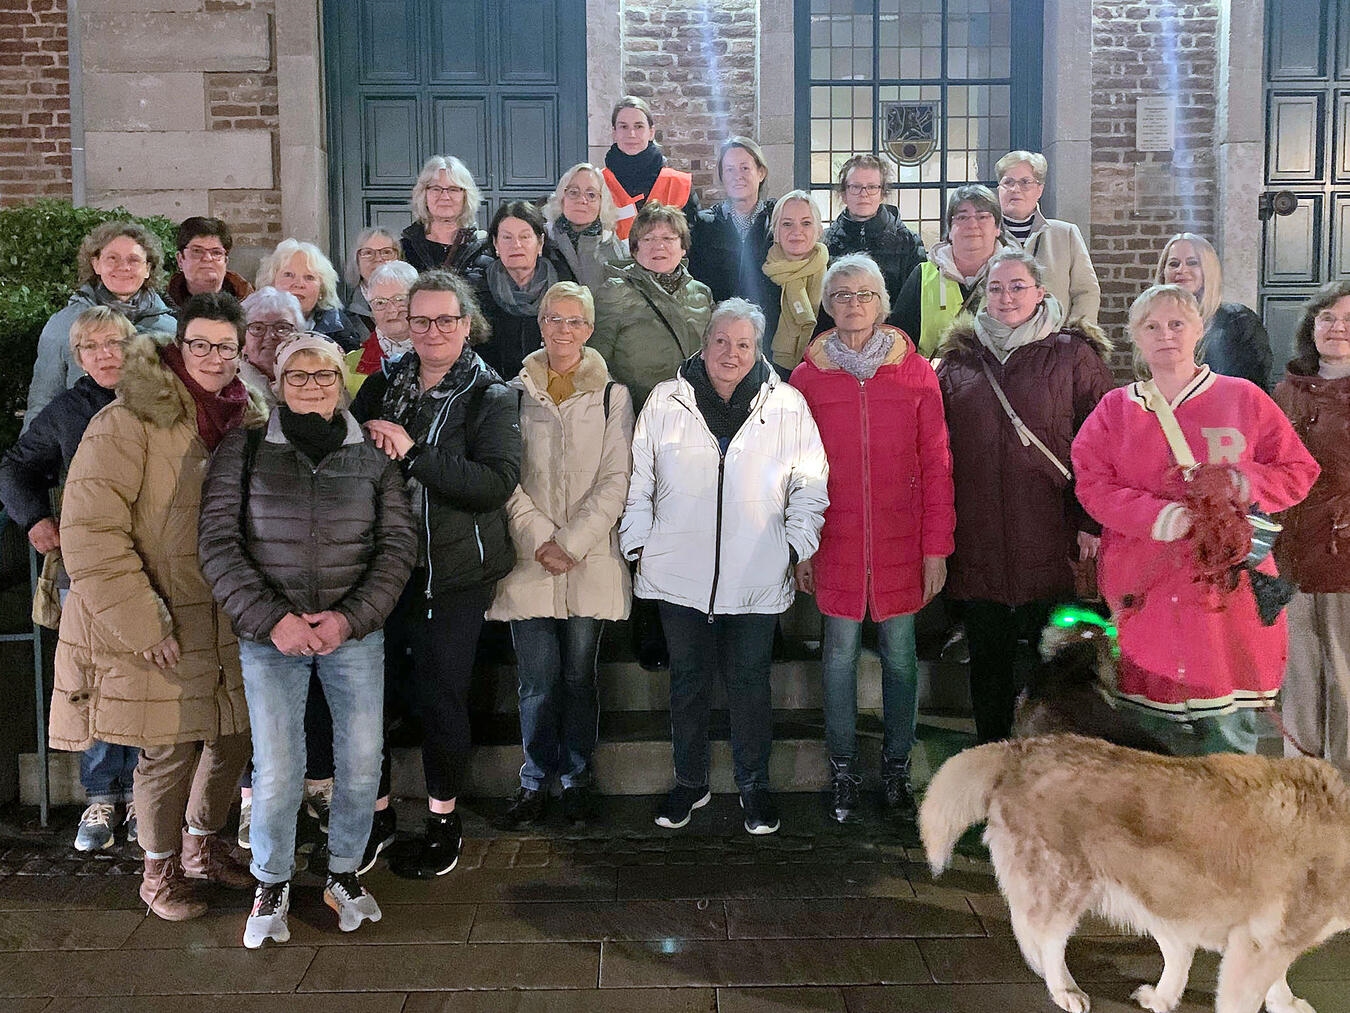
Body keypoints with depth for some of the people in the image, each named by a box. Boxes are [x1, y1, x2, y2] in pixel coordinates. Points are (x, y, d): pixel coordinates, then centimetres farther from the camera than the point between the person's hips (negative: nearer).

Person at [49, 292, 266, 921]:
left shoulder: (245, 419, 8)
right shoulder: (131, 421, -13)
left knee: (232, 737, 14)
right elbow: (89, 532, -17)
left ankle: (203, 845, 39)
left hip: (225, 620, 6)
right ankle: (160, 870, 27)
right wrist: (142, 625, -18)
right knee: (169, 751, 2)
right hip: (158, 626, -6)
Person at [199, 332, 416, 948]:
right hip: (269, 636, -1)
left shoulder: (373, 456, 6)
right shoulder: (243, 450, 3)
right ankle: (271, 885, 22)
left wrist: (350, 617, -8)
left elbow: (398, 545, 4)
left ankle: (343, 874, 27)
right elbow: (219, 544, -2)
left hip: (355, 632, 2)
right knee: (277, 773, -3)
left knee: (362, 764, 2)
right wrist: (271, 619, -12)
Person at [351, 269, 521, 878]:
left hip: (453, 573, -4)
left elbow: (498, 484, -18)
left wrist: (412, 452, -23)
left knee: (442, 694, 5)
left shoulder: (490, 398, -6)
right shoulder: (382, 386, 7)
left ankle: (443, 820, 24)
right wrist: (370, 446, -11)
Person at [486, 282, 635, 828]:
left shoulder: (612, 395, 4)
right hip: (529, 558, 0)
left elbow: (615, 481, -2)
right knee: (538, 681, 1)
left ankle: (577, 778, 22)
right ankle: (535, 780, 17)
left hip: (591, 559, 0)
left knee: (579, 674, 7)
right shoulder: (517, 393, 7)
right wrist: (539, 539, -10)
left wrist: (571, 543, -10)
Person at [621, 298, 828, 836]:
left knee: (749, 682, 8)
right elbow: (640, 479, 8)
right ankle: (690, 782, 29)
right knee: (687, 680, 12)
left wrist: (798, 544, 1)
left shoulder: (788, 405, 3)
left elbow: (810, 484, 7)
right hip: (680, 570, 1)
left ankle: (754, 786, 25)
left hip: (757, 575, -1)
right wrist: (638, 543, 4)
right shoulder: (665, 401, 5)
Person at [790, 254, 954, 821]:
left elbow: (936, 465, 1)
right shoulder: (807, 377, 2)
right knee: (840, 652, 7)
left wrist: (937, 546, -2)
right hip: (835, 543, 0)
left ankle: (896, 767, 24)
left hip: (901, 543, 0)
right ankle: (843, 770, 22)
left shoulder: (916, 373, 1)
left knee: (900, 655, 7)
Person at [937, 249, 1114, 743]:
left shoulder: (1073, 354, 3)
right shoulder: (958, 359, 10)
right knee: (987, 661, 11)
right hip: (976, 544, 3)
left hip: (1049, 542, -2)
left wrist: (1091, 522, -8)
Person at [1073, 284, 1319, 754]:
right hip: (1146, 590, 1)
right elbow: (1092, 484, 0)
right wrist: (1156, 516, -16)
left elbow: (1298, 471, 8)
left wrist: (1245, 484, -12)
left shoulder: (1243, 398, 7)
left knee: (1229, 726, 2)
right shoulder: (1115, 408, 10)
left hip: (1229, 587, -1)